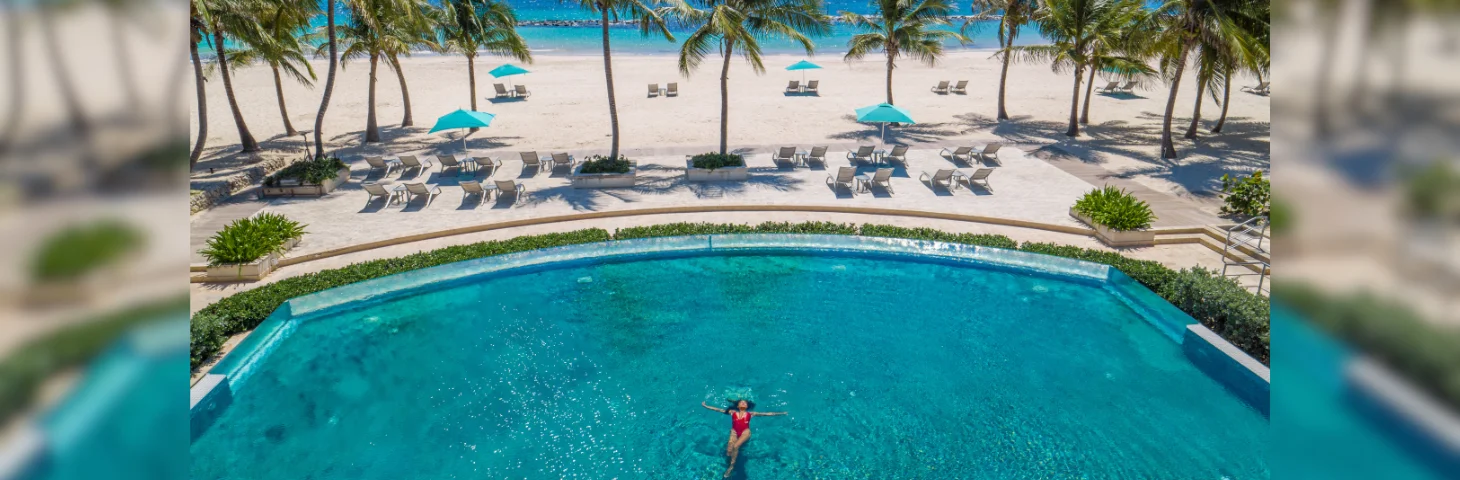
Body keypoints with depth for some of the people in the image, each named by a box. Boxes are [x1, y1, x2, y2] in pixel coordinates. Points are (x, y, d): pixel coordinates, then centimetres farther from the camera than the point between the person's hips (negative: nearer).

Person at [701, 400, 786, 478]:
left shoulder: (750, 414, 17)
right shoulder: (732, 412, 19)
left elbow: (765, 414, 15)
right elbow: (719, 410, 17)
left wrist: (780, 413, 12)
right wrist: (705, 406, 13)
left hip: (745, 432, -1)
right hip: (734, 432, 2)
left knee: (735, 446, -28)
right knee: (729, 451, -20)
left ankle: (731, 466, -13)